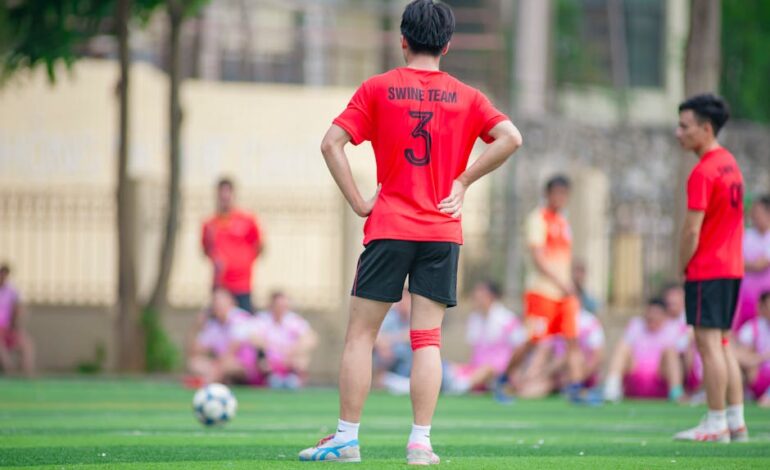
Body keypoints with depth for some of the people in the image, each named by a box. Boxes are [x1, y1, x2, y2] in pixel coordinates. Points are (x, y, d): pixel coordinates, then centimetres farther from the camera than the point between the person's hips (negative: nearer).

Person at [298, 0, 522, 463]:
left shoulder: (377, 89, 2)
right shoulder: (466, 96, 5)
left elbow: (332, 143, -6)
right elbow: (510, 138, -6)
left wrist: (358, 203, -2)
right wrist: (463, 182, 1)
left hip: (388, 229, -1)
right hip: (443, 233, 1)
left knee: (361, 334, 6)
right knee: (427, 339, 2)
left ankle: (346, 438, 5)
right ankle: (421, 442, -5)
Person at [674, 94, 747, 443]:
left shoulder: (703, 173, -16)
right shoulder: (730, 164, 13)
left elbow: (692, 230, -18)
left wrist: (683, 266, -4)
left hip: (706, 270, -9)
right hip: (732, 266, 9)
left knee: (708, 342, -7)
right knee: (723, 343, 13)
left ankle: (716, 424, -7)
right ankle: (736, 422, 12)